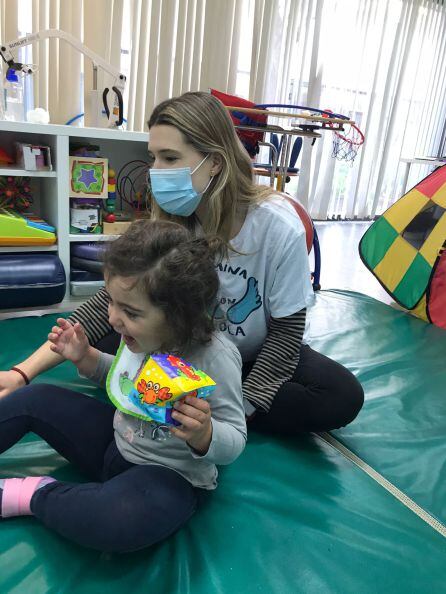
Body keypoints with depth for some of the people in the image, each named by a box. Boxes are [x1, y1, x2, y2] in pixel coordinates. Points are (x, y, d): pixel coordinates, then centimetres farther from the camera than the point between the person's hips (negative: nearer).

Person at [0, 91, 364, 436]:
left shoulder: (279, 226, -27)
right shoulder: (169, 223, -17)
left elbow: (286, 330, -19)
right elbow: (113, 300, -19)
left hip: (258, 356, -1)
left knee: (343, 396, -27)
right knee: (104, 346, -17)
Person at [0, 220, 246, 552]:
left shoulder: (216, 357, -29)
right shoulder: (141, 334, -10)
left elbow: (234, 443, -19)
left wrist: (204, 435, -41)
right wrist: (86, 358, -3)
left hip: (169, 475, -6)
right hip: (115, 441, 7)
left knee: (124, 522, -37)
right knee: (35, 399, 4)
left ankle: (33, 496, -10)